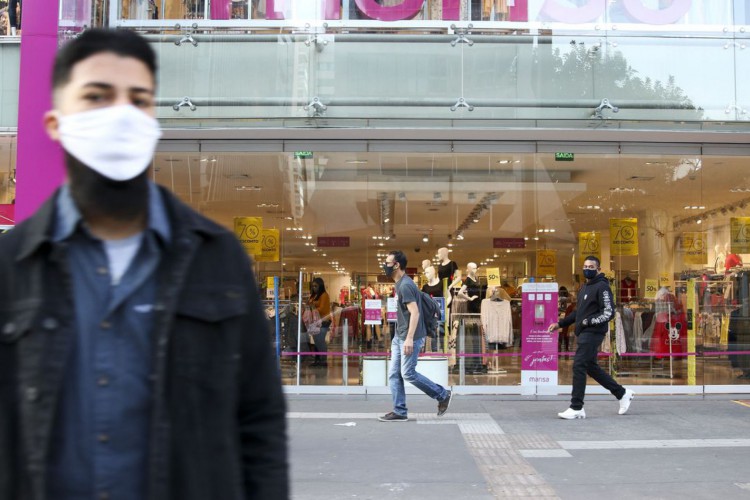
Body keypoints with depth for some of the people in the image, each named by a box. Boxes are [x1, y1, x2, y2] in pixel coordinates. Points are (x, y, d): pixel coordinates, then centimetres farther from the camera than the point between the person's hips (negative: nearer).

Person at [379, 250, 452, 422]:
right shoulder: (400, 284, 13)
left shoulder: (405, 286, -18)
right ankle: (399, 412, 10)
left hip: (409, 338, -10)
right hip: (399, 337, 10)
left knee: (408, 374, -4)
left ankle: (443, 395, 11)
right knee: (394, 374, 6)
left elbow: (415, 313, -23)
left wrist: (409, 338, -27)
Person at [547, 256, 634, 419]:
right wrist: (560, 323, 19)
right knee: (591, 367, 14)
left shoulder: (602, 287, -9)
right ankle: (622, 393, 28)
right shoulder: (584, 288, 19)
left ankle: (577, 408, -7)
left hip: (593, 333, -10)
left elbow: (609, 313, -15)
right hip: (583, 333, 10)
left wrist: (589, 321, -19)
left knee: (579, 366, -12)